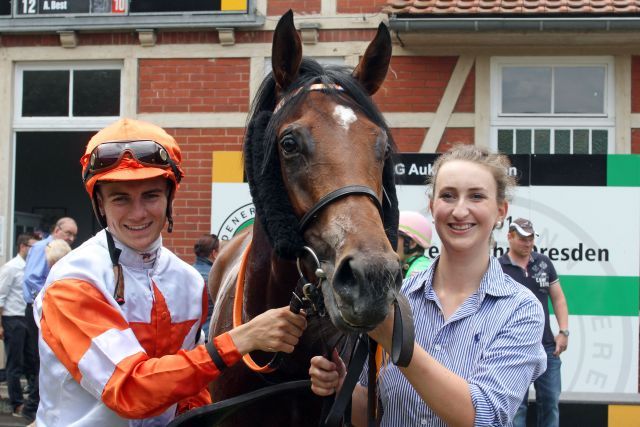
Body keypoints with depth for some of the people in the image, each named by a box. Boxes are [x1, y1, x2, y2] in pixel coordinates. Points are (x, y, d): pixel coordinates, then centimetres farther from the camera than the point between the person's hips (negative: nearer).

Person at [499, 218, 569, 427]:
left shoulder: (544, 263, 7)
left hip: (547, 347, 3)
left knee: (551, 400, 8)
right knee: (517, 404, 3)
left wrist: (564, 332, 2)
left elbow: (558, 298, 11)